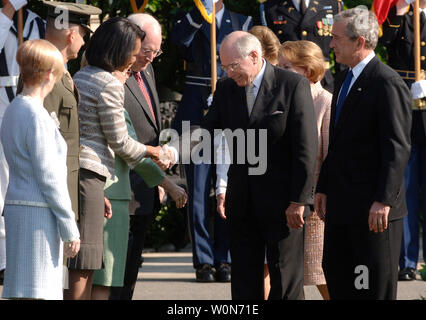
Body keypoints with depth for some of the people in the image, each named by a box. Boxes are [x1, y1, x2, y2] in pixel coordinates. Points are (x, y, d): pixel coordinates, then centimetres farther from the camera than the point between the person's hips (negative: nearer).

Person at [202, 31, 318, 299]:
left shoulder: (294, 86, -9)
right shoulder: (226, 89, 7)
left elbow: (306, 148, -11)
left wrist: (299, 200, -15)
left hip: (281, 200, -5)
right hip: (241, 201, 5)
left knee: (286, 278, -1)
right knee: (245, 280, 9)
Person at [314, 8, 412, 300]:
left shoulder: (388, 84, -14)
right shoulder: (345, 80, 16)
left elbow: (397, 148, -19)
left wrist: (383, 200, -24)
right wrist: (323, 187, 17)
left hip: (373, 209, -9)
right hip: (342, 205, 9)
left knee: (375, 287, -3)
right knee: (336, 276, 12)